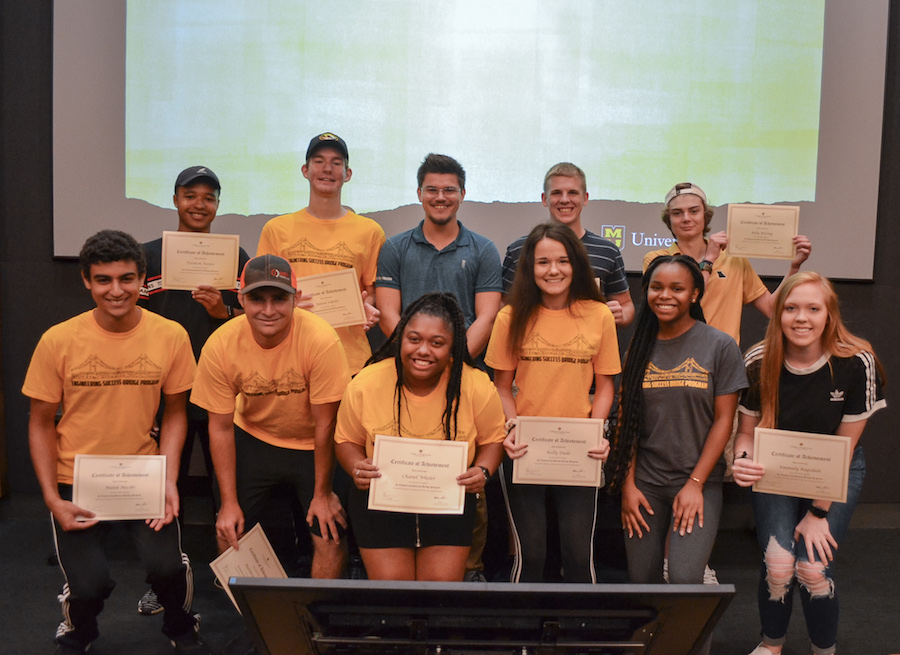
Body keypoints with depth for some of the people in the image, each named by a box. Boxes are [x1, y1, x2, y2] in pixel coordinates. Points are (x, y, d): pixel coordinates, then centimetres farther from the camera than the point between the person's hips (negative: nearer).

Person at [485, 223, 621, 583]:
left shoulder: (599, 315, 0)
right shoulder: (513, 317, -1)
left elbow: (605, 385, 7)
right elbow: (502, 386, 5)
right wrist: (512, 428, -11)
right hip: (524, 451, 0)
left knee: (579, 555, 5)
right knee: (529, 554, 8)